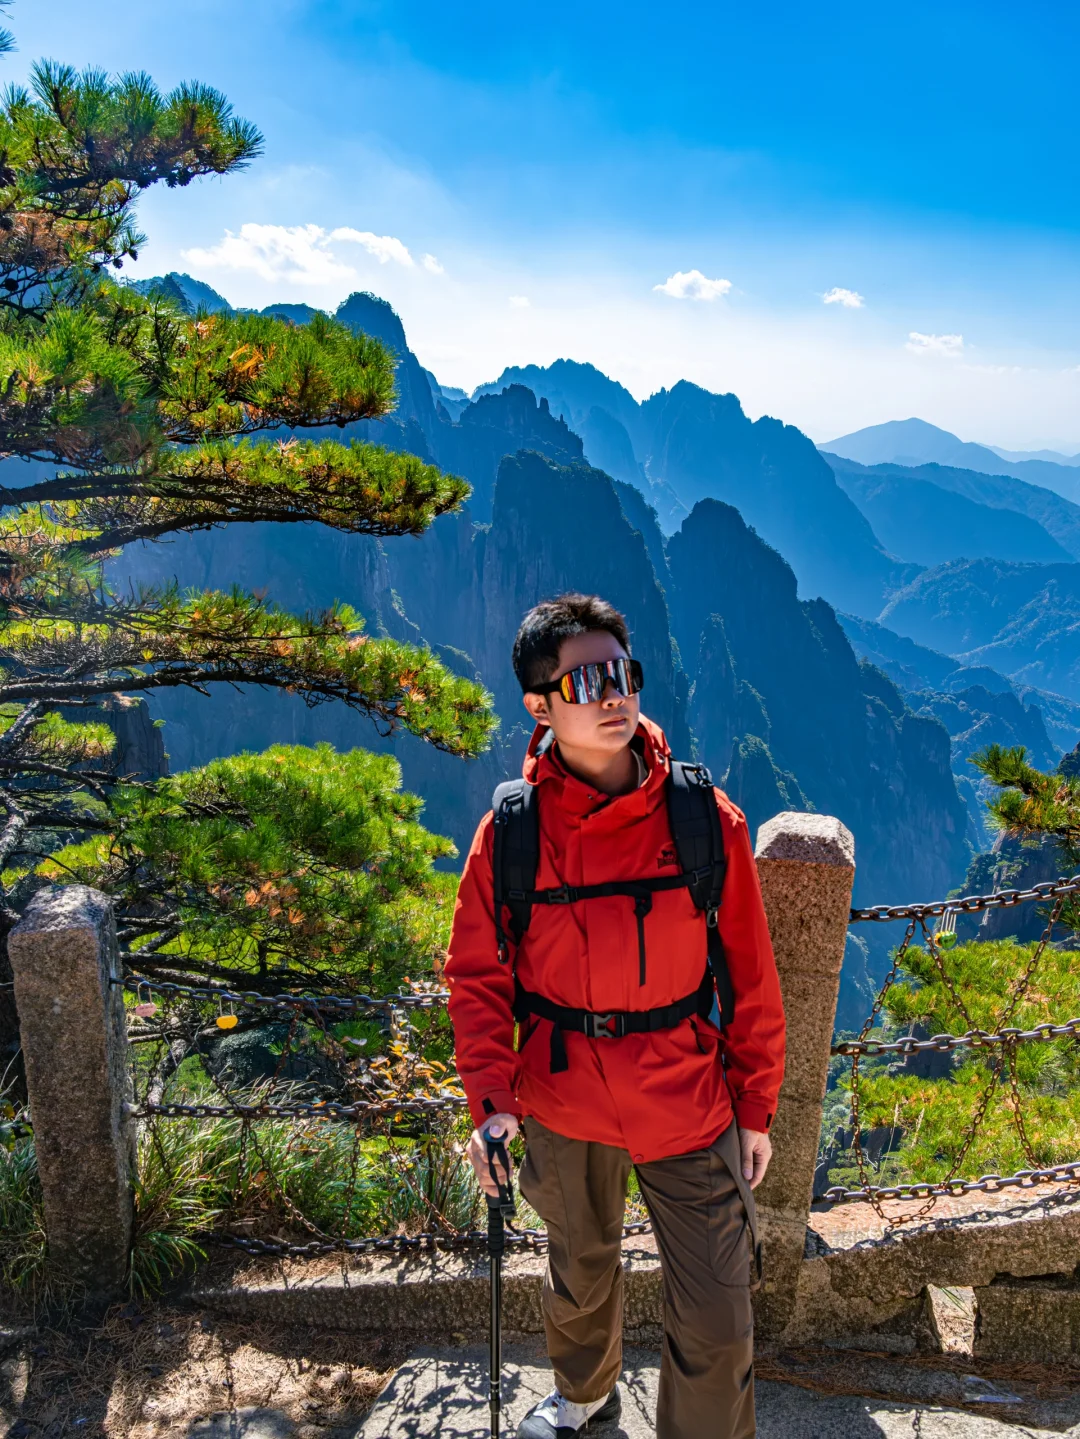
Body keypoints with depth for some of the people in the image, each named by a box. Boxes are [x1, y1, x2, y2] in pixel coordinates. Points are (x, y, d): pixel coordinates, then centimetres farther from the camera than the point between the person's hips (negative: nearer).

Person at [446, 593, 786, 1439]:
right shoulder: (511, 831, -13)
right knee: (580, 1273, 27)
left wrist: (756, 1107, 0)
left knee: (717, 1322, 6)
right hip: (563, 1102, 2)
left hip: (688, 1106, -1)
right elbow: (477, 974, -3)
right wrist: (491, 1099, -13)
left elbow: (750, 973, -5)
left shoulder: (705, 819, -14)